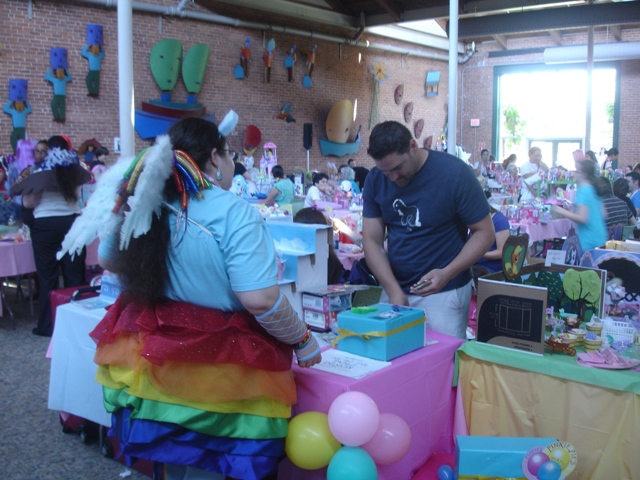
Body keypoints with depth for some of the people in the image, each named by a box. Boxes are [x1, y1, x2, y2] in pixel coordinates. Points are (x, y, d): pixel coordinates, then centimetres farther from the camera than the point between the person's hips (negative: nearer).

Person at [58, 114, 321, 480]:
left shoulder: (142, 204, 0)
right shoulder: (232, 212, -20)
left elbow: (110, 261, 18)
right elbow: (259, 300, -26)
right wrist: (303, 341, -12)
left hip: (156, 361, 6)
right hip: (219, 370, -6)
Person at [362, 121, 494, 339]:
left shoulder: (454, 173, -13)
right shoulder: (375, 180, -2)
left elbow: (484, 232, -9)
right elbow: (372, 240, -2)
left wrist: (446, 274, -22)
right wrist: (394, 291, -14)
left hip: (443, 293, -3)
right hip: (394, 289, 4)